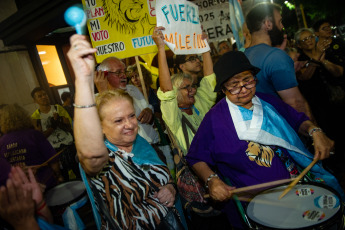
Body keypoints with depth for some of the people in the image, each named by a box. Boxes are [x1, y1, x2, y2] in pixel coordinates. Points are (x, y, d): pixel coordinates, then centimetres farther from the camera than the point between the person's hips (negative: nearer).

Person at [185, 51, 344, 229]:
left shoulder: (269, 102, 8)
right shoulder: (214, 119, -7)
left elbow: (298, 120, 19)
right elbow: (196, 158, -2)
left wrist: (315, 131, -1)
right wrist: (212, 180, -19)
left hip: (296, 179, 5)